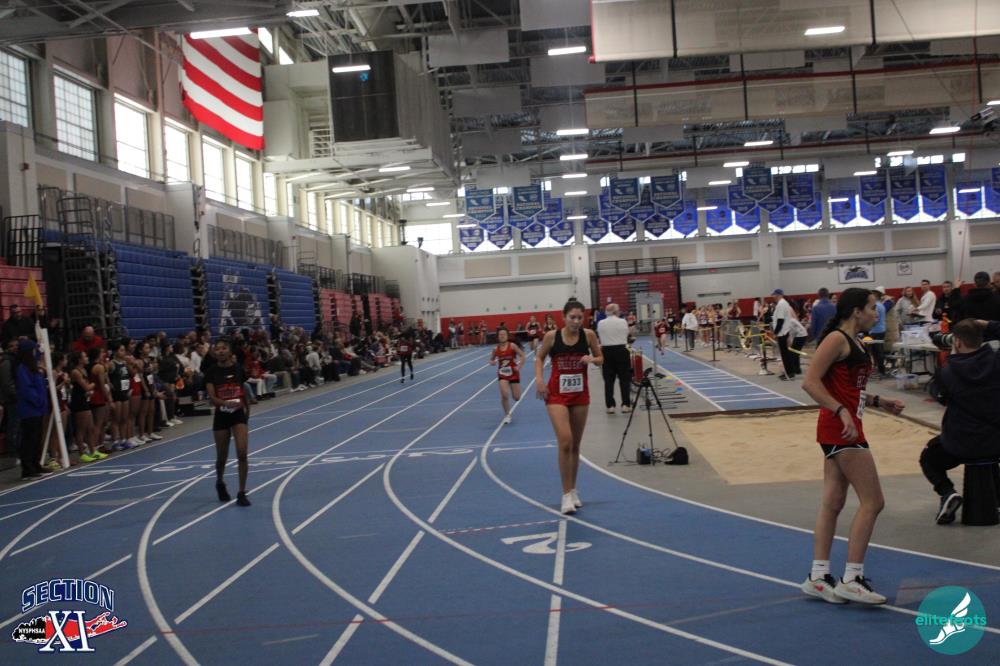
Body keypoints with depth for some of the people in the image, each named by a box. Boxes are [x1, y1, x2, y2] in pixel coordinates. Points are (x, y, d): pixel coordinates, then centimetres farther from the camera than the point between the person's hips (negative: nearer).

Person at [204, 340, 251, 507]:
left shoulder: (238, 369, -1)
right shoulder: (211, 372, -6)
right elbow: (212, 397, -15)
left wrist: (247, 411, 14)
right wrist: (225, 403, -33)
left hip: (239, 414, 0)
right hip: (221, 416, 0)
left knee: (242, 453, -14)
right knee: (222, 456, 11)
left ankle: (242, 493, -5)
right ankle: (220, 483, 42)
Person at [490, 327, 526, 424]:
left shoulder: (512, 346, -11)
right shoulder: (496, 349, -3)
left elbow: (522, 355, -12)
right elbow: (491, 359, 12)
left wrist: (519, 367, -22)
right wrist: (492, 362, -10)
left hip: (513, 373, -1)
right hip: (502, 374, 1)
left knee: (517, 398, 4)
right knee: (504, 395, -19)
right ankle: (507, 415, 1)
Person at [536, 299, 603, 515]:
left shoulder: (588, 335, -5)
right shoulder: (552, 336, -9)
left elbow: (601, 359, 6)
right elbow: (539, 358, 6)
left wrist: (591, 359, -16)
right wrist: (539, 379, -9)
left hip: (580, 393, 3)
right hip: (557, 394, -3)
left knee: (575, 445, 12)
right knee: (565, 442, -15)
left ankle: (573, 490, 28)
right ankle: (567, 494, -7)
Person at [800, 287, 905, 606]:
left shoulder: (853, 342, 17)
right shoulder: (837, 339, -13)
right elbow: (810, 382, -21)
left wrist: (877, 401, 16)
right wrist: (842, 411, -27)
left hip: (845, 429, 10)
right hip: (840, 429, -10)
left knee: (832, 503, 10)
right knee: (872, 502, -7)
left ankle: (818, 576, 14)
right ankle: (851, 579, -3)